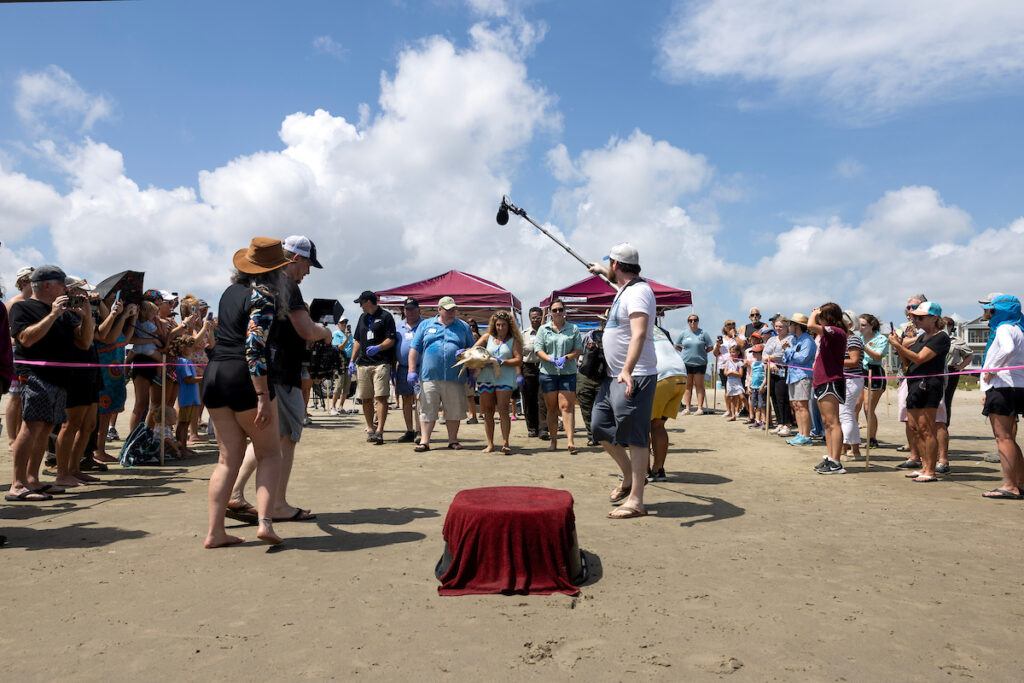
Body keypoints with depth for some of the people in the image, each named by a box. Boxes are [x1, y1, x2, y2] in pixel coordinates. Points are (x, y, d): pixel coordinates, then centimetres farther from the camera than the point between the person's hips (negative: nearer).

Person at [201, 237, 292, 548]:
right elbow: (254, 349, -19)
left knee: (228, 458, 11)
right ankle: (264, 521, -5)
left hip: (214, 374, 7)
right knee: (270, 453, 7)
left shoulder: (231, 290, 13)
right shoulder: (264, 295, -9)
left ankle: (215, 532, 8)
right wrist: (263, 397, -21)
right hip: (243, 378, -7)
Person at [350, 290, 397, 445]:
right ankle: (370, 429, 17)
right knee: (366, 399, 7)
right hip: (363, 363, 7)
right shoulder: (363, 318, 20)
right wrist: (352, 360, 15)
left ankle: (379, 431, -16)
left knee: (381, 397, -12)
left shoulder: (385, 317, 0)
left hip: (381, 363, -6)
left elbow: (391, 340, -6)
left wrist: (378, 347, -24)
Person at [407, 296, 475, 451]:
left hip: (455, 378, 1)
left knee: (454, 410, 6)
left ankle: (453, 440, 18)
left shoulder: (463, 327, 13)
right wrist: (412, 371, 0)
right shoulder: (426, 325, 11)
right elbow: (414, 349, 8)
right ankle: (424, 441, 5)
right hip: (429, 376, -1)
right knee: (427, 410, 0)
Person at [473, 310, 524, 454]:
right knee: (487, 411, 5)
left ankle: (505, 443, -9)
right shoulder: (487, 337, 15)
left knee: (503, 410, -11)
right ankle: (490, 444, 13)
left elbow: (519, 360, -2)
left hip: (504, 378, -3)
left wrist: (502, 362, -14)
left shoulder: (514, 340, 7)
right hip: (485, 377, 3)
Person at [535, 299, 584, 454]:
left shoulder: (573, 329, 6)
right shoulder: (544, 329, 8)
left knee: (567, 406, -9)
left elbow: (579, 349, 2)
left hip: (568, 373, -1)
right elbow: (538, 349, 0)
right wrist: (550, 359, -16)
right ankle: (553, 440, 18)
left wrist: (566, 358, -14)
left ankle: (571, 441, -14)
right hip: (548, 373, 1)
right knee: (551, 408, 8)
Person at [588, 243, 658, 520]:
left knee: (634, 437, -7)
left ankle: (636, 501, -2)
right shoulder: (625, 288, 13)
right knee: (600, 427, 16)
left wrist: (627, 371, -41)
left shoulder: (638, 292, -17)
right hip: (615, 375, 11)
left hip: (634, 377, -10)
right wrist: (600, 271, 58)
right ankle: (630, 476, 30)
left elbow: (638, 334, -31)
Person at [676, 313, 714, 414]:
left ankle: (700, 408, 1)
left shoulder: (703, 333, 0)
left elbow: (710, 347, 4)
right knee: (688, 386, 7)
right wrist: (685, 351, 6)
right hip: (686, 363, 2)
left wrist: (702, 352, -2)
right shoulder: (684, 333, 6)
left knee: (699, 386, 1)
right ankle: (688, 408, 11)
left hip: (700, 363, -2)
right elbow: (676, 345, 14)